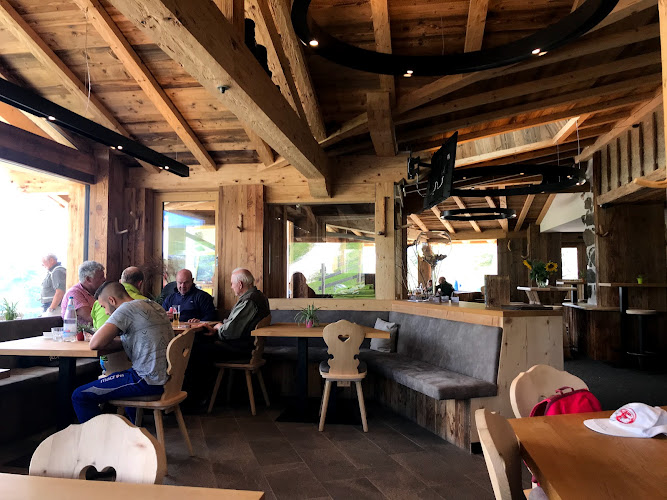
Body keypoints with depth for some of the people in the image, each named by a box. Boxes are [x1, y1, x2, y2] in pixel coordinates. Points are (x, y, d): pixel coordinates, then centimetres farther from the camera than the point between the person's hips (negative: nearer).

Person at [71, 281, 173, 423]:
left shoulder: (127, 308, -13)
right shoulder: (153, 305, 13)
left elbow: (95, 344, -16)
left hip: (149, 381, -10)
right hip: (166, 376, 10)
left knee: (80, 396, -4)